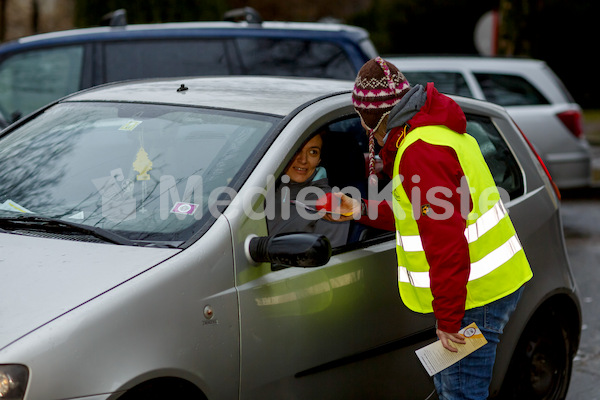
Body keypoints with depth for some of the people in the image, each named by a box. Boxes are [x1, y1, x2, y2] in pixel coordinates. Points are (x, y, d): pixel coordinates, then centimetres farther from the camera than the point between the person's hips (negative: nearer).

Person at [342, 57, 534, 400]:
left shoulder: (420, 150, -21)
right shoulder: (437, 131, 14)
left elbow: (446, 240, -26)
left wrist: (447, 319, -22)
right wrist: (363, 211, 30)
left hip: (477, 295, -11)